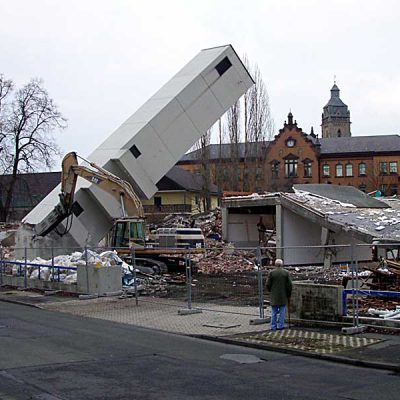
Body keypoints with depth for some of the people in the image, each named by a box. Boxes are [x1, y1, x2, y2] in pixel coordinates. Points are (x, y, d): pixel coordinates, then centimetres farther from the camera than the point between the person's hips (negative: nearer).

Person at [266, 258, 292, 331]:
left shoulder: (272, 272, -7)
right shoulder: (286, 272, -4)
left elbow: (268, 284, -5)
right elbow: (289, 285, -3)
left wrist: (270, 291, 14)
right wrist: (289, 294, 8)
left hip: (274, 296, 0)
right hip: (283, 296, 0)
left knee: (274, 312, 8)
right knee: (282, 311, 8)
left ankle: (273, 326, 10)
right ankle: (281, 326, 9)